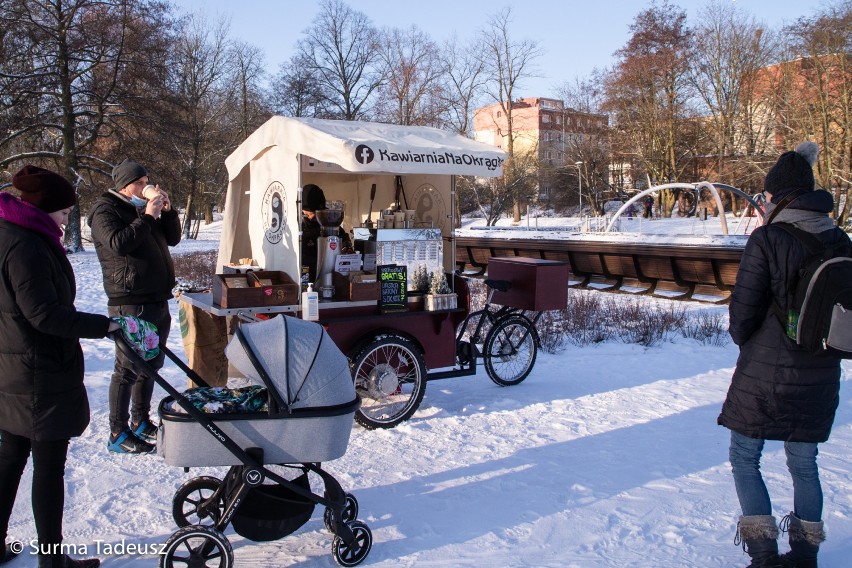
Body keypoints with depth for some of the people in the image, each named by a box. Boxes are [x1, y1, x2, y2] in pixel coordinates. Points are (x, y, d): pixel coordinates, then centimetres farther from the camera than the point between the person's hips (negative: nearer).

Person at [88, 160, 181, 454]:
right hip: (130, 302, -9)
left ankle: (141, 421, 26)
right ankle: (118, 434, 1)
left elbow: (172, 238, 18)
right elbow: (118, 243, -23)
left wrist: (167, 211, 3)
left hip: (157, 300, 9)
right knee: (127, 369, -6)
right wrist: (147, 217, -19)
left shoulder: (143, 208, 20)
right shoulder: (105, 210, -5)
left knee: (151, 364, 14)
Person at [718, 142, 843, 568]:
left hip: (766, 372, -5)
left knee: (744, 458, 10)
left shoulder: (767, 238, -15)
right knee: (803, 462, 18)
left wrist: (743, 339, 9)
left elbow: (744, 307, -12)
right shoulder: (838, 241, 1)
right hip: (820, 374, 6)